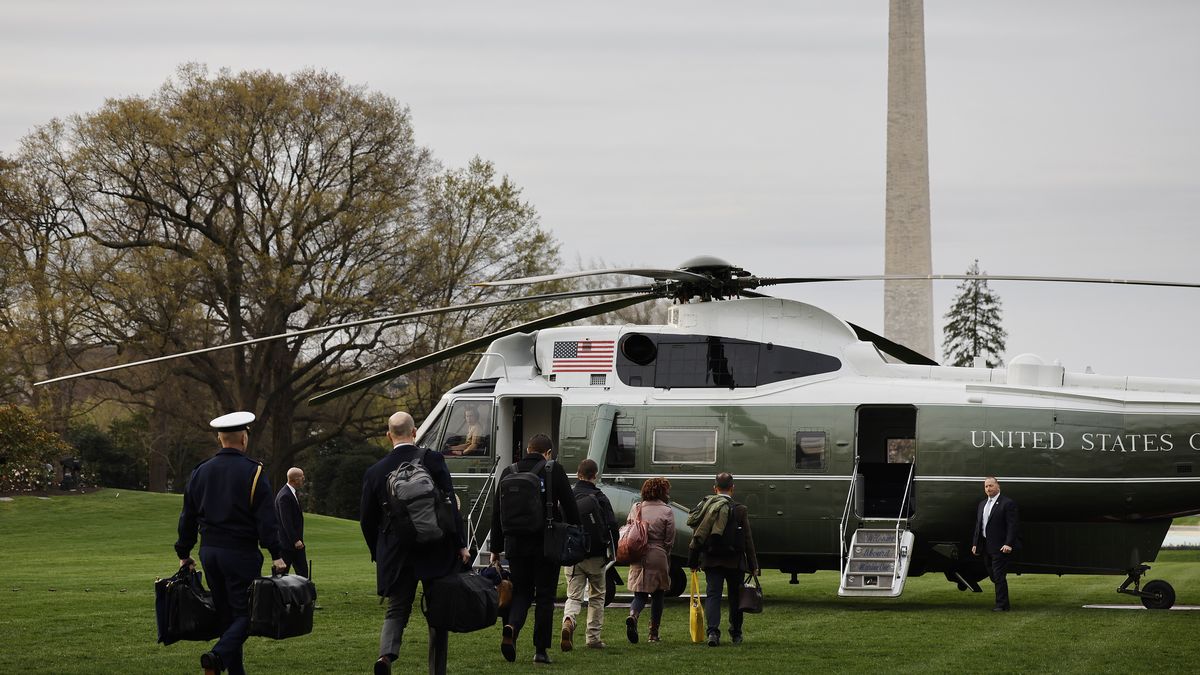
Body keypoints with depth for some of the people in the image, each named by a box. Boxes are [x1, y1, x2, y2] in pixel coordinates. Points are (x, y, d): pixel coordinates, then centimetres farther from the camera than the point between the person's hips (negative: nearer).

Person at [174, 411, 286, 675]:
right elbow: (266, 518, -12)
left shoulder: (200, 472, 8)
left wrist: (184, 553, 20)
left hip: (209, 552, 5)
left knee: (226, 614, 13)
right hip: (241, 553, -5)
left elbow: (188, 517, 12)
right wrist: (276, 554, -11)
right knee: (245, 613, -3)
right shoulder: (253, 472, -7)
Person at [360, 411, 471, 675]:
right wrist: (460, 544, -4)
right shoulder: (432, 460, -5)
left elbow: (366, 520, 8)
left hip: (395, 555, 2)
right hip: (435, 552, -2)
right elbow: (450, 505, -9)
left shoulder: (375, 471, 3)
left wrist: (379, 554, 20)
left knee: (397, 610, 7)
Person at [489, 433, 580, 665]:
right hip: (546, 545, -3)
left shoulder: (509, 472, 5)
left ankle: (511, 628, -14)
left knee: (521, 592, 14)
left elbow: (497, 512, 8)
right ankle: (540, 650, 5)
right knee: (545, 596, 7)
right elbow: (570, 507, -6)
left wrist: (496, 548, 13)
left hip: (515, 544, 3)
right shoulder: (554, 471, -5)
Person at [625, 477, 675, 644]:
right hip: (658, 557, -3)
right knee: (657, 596, 12)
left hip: (637, 557, 3)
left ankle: (632, 615, -24)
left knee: (640, 594, 8)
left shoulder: (635, 510, 6)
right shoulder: (666, 512, -5)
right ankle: (653, 633, 14)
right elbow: (669, 541, -4)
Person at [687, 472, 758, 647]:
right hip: (735, 561, -1)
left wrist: (693, 561, 11)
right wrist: (753, 566, 3)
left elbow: (696, 536, 3)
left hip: (711, 560, 1)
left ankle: (713, 631, -18)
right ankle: (736, 634, 22)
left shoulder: (704, 506, 0)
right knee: (735, 596, 13)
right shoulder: (740, 510, -6)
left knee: (712, 595, 0)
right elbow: (748, 540, -3)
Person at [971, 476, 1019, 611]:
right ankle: (1002, 603, 22)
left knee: (999, 576, -9)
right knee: (993, 576, 11)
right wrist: (975, 544, 13)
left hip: (1000, 548, -8)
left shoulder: (1007, 504, -7)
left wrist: (1008, 544, -21)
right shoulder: (982, 504, 17)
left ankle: (1002, 605, -5)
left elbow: (1012, 526, -13)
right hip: (986, 547, 8)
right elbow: (978, 525, 20)